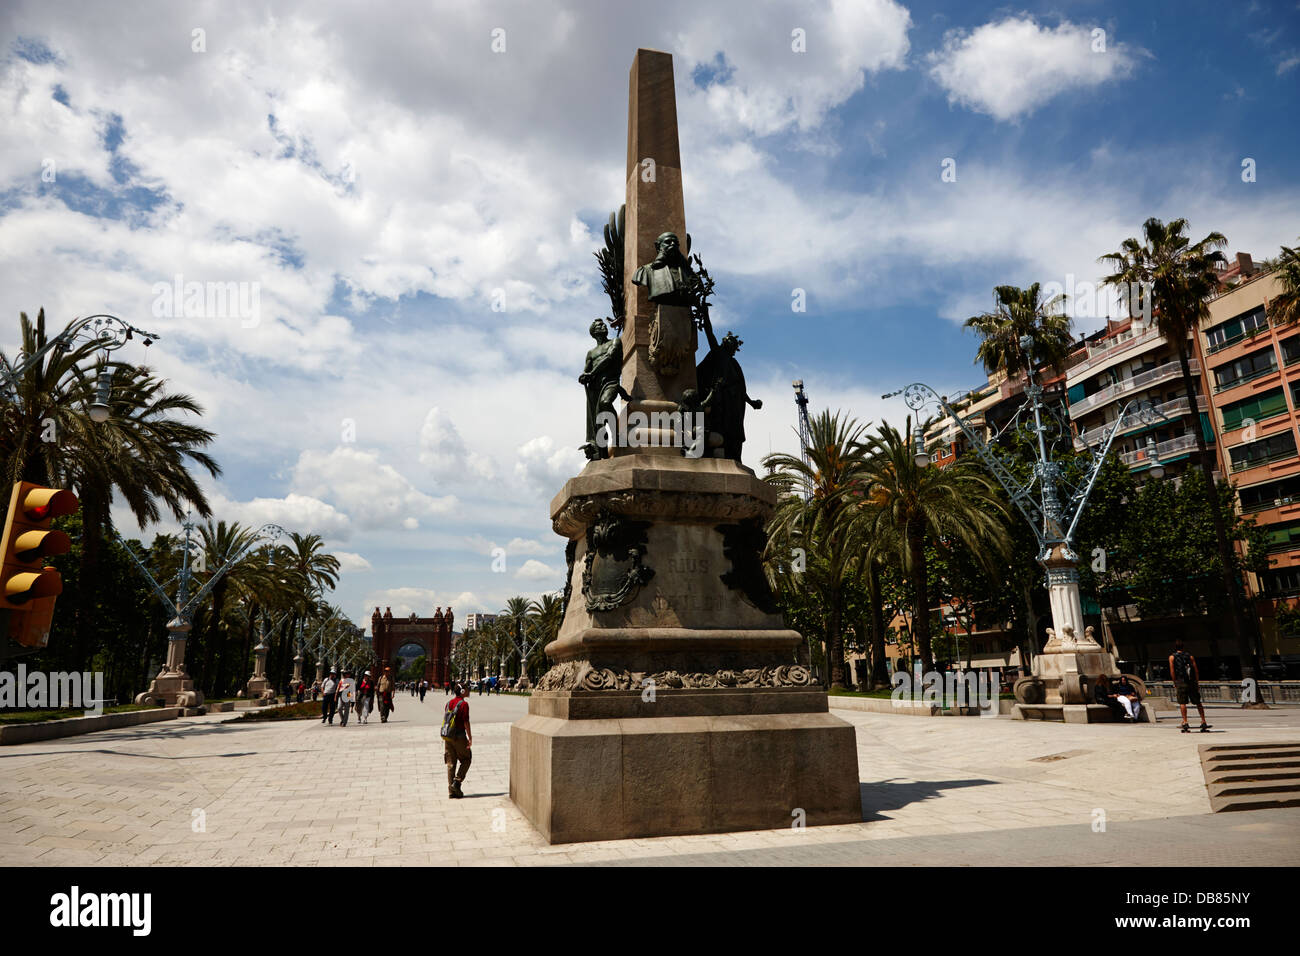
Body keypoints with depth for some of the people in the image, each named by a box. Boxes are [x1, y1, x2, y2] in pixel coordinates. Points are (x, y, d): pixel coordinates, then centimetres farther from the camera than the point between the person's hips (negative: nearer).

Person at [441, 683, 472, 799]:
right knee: (466, 759, 11)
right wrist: (470, 738, -10)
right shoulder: (464, 704, -11)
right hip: (459, 736, -6)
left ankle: (451, 791, 8)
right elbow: (466, 722, -15)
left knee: (451, 763, 8)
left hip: (447, 736, 6)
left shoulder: (449, 703, 10)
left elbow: (445, 720, 15)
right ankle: (457, 782, -4)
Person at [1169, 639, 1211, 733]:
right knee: (1198, 702, 12)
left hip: (1181, 681, -3)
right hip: (1192, 682, 3)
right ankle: (1203, 723, 12)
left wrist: (1175, 683, 6)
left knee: (1182, 703, -3)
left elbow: (1172, 671, -1)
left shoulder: (1172, 657, 6)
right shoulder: (1190, 656, 14)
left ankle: (1185, 723, -12)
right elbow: (1196, 670, 7)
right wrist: (1197, 683, 10)